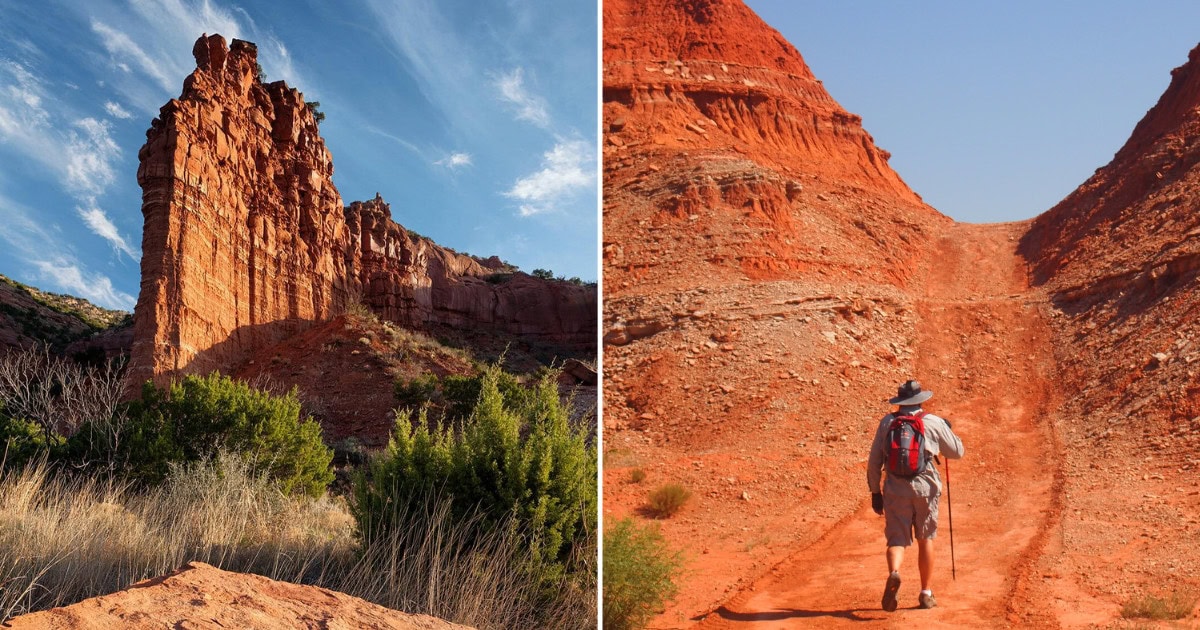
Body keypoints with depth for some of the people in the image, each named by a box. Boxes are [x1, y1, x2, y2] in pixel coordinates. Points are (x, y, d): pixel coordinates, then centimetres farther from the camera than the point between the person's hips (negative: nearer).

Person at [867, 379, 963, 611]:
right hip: (925, 487, 0)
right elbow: (957, 452, 14)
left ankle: (894, 573, -29)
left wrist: (875, 491, 14)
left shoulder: (887, 422, 5)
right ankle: (926, 593, 22)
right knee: (925, 539, 16)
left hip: (895, 489, 0)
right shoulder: (934, 422, 1)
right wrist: (949, 430, 31)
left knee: (897, 539, 2)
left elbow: (874, 461, 6)